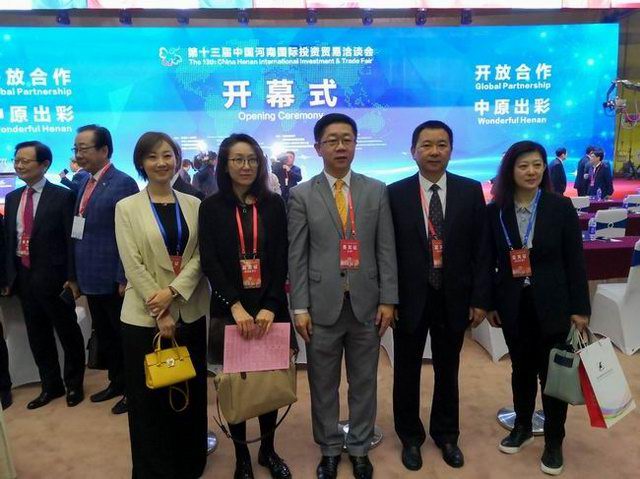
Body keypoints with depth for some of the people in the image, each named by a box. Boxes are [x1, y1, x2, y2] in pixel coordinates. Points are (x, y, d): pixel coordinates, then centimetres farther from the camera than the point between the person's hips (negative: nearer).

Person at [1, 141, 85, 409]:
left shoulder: (62, 196, -9)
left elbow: (71, 238, -11)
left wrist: (71, 276, -14)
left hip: (53, 276, -6)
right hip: (23, 276, 6)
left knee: (68, 333, 8)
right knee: (37, 335, 16)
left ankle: (74, 385, 26)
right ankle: (51, 385, 32)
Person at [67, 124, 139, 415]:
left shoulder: (123, 183, -13)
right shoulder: (84, 184, 11)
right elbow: (79, 234, 13)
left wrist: (125, 278, -18)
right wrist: (76, 276, 13)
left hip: (114, 279, -8)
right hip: (92, 279, 8)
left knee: (124, 336, 7)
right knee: (104, 336, 19)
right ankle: (117, 382, 36)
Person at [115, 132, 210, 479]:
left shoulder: (194, 204, 4)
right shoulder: (127, 207, -3)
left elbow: (200, 256, -2)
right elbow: (133, 266, -8)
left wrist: (173, 290, -16)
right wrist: (160, 313, -11)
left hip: (190, 312, 2)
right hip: (145, 315, -2)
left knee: (191, 392, 13)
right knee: (150, 397, 9)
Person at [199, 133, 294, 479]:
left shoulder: (274, 204, 4)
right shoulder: (211, 207, 2)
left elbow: (281, 260, 0)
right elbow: (209, 262, -5)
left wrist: (270, 306, -12)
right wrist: (236, 306, -16)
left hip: (270, 307, 1)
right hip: (228, 309, -1)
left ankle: (268, 450, 29)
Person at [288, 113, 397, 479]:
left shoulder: (377, 191, 5)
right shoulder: (302, 195, 0)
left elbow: (386, 249, 3)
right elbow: (297, 256, -2)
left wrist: (388, 300, -2)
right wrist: (300, 307, -6)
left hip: (366, 303, 1)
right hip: (323, 304, -1)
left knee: (364, 382, 14)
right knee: (324, 384, 12)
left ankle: (360, 449, 34)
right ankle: (330, 449, 33)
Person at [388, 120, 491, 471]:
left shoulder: (471, 191, -2)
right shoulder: (395, 193, -6)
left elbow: (481, 249, 0)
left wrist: (480, 298, -4)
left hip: (454, 298, 1)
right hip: (410, 299, -1)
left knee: (447, 370, 18)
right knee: (407, 371, 14)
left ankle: (446, 434, 40)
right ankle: (410, 436, 36)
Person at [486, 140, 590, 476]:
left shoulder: (561, 207, -4)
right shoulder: (496, 211, -2)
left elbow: (575, 260, -3)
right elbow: (489, 261, 1)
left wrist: (580, 307, -5)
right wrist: (489, 303, 1)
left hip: (552, 304, -1)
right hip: (513, 304, 1)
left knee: (553, 372, 7)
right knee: (521, 368, 15)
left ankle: (554, 442, 25)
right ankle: (522, 427, 36)